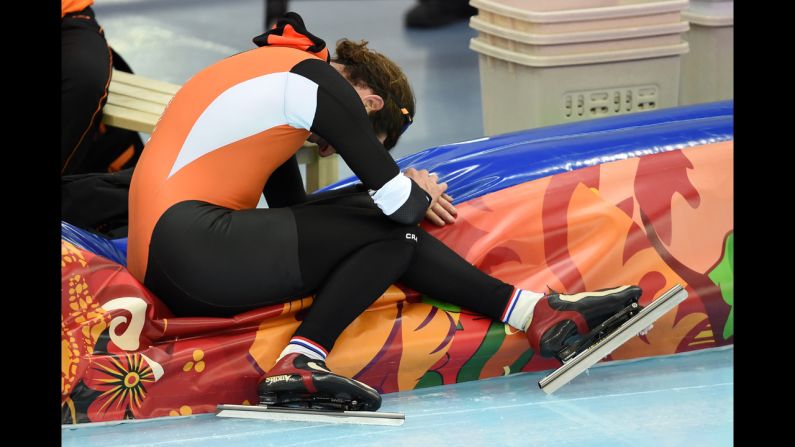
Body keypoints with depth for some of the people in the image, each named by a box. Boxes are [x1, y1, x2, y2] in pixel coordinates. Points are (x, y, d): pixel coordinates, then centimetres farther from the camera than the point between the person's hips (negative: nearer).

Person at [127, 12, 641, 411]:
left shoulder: (278, 73, 24)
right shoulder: (321, 83, -5)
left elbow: (292, 208, 24)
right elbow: (401, 205, -6)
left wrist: (404, 193, 17)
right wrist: (420, 194, 17)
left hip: (164, 274, 10)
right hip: (186, 239, -9)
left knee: (384, 230, 3)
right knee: (392, 234, -6)